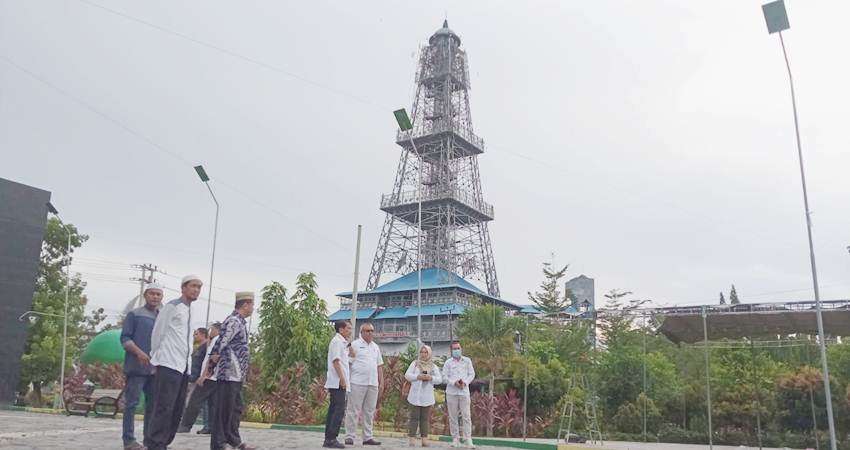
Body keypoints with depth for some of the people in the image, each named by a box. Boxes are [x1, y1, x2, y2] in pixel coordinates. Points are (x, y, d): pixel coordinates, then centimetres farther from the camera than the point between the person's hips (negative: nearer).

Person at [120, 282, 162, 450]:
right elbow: (125, 338, -5)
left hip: (156, 368, 6)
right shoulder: (134, 314, 1)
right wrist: (139, 352, -19)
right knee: (132, 403, -4)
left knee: (153, 404, 8)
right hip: (136, 366, -6)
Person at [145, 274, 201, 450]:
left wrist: (188, 354, 15)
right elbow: (157, 333, -2)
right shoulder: (172, 306, -5)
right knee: (164, 408, -11)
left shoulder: (189, 311, 18)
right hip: (169, 365, -8)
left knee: (177, 409, 8)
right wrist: (156, 358, 3)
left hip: (184, 366, 8)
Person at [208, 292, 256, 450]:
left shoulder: (239, 321, 17)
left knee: (236, 408, 16)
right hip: (228, 373, -10)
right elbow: (220, 343, -20)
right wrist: (213, 359, -9)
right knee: (224, 410, -5)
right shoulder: (234, 321, -14)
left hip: (235, 374, 10)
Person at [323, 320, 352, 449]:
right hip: (338, 382, -10)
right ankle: (331, 439, -12)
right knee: (339, 410, -12)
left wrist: (348, 348, 13)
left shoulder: (342, 342, 21)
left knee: (333, 409, 9)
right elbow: (336, 361, -17)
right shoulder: (337, 341, -9)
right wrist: (342, 378, -21)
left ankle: (328, 439, 11)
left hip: (336, 382, 10)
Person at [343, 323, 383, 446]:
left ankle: (367, 437, 15)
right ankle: (350, 436, 2)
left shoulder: (376, 347, 18)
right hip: (357, 383, -6)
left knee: (369, 412, 9)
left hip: (373, 384, 6)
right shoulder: (355, 344, -1)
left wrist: (381, 382, 14)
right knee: (353, 410, -3)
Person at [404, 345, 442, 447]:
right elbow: (407, 375, 0)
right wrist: (418, 377, -15)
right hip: (415, 395, -2)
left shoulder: (434, 366, 14)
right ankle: (412, 438, -1)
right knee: (414, 417, -3)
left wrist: (431, 378, -12)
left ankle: (424, 438, 5)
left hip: (427, 396, 2)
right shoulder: (415, 363, 9)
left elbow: (439, 379, 7)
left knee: (425, 418, 3)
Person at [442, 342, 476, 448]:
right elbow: (444, 376, 3)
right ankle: (455, 439, 11)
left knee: (466, 416, -6)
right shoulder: (448, 362, 8)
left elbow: (472, 374, 8)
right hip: (451, 392, 1)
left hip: (464, 391, -1)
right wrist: (454, 382, -12)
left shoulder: (467, 361, 10)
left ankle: (468, 440, -5)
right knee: (452, 417, 3)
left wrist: (465, 382, -9)